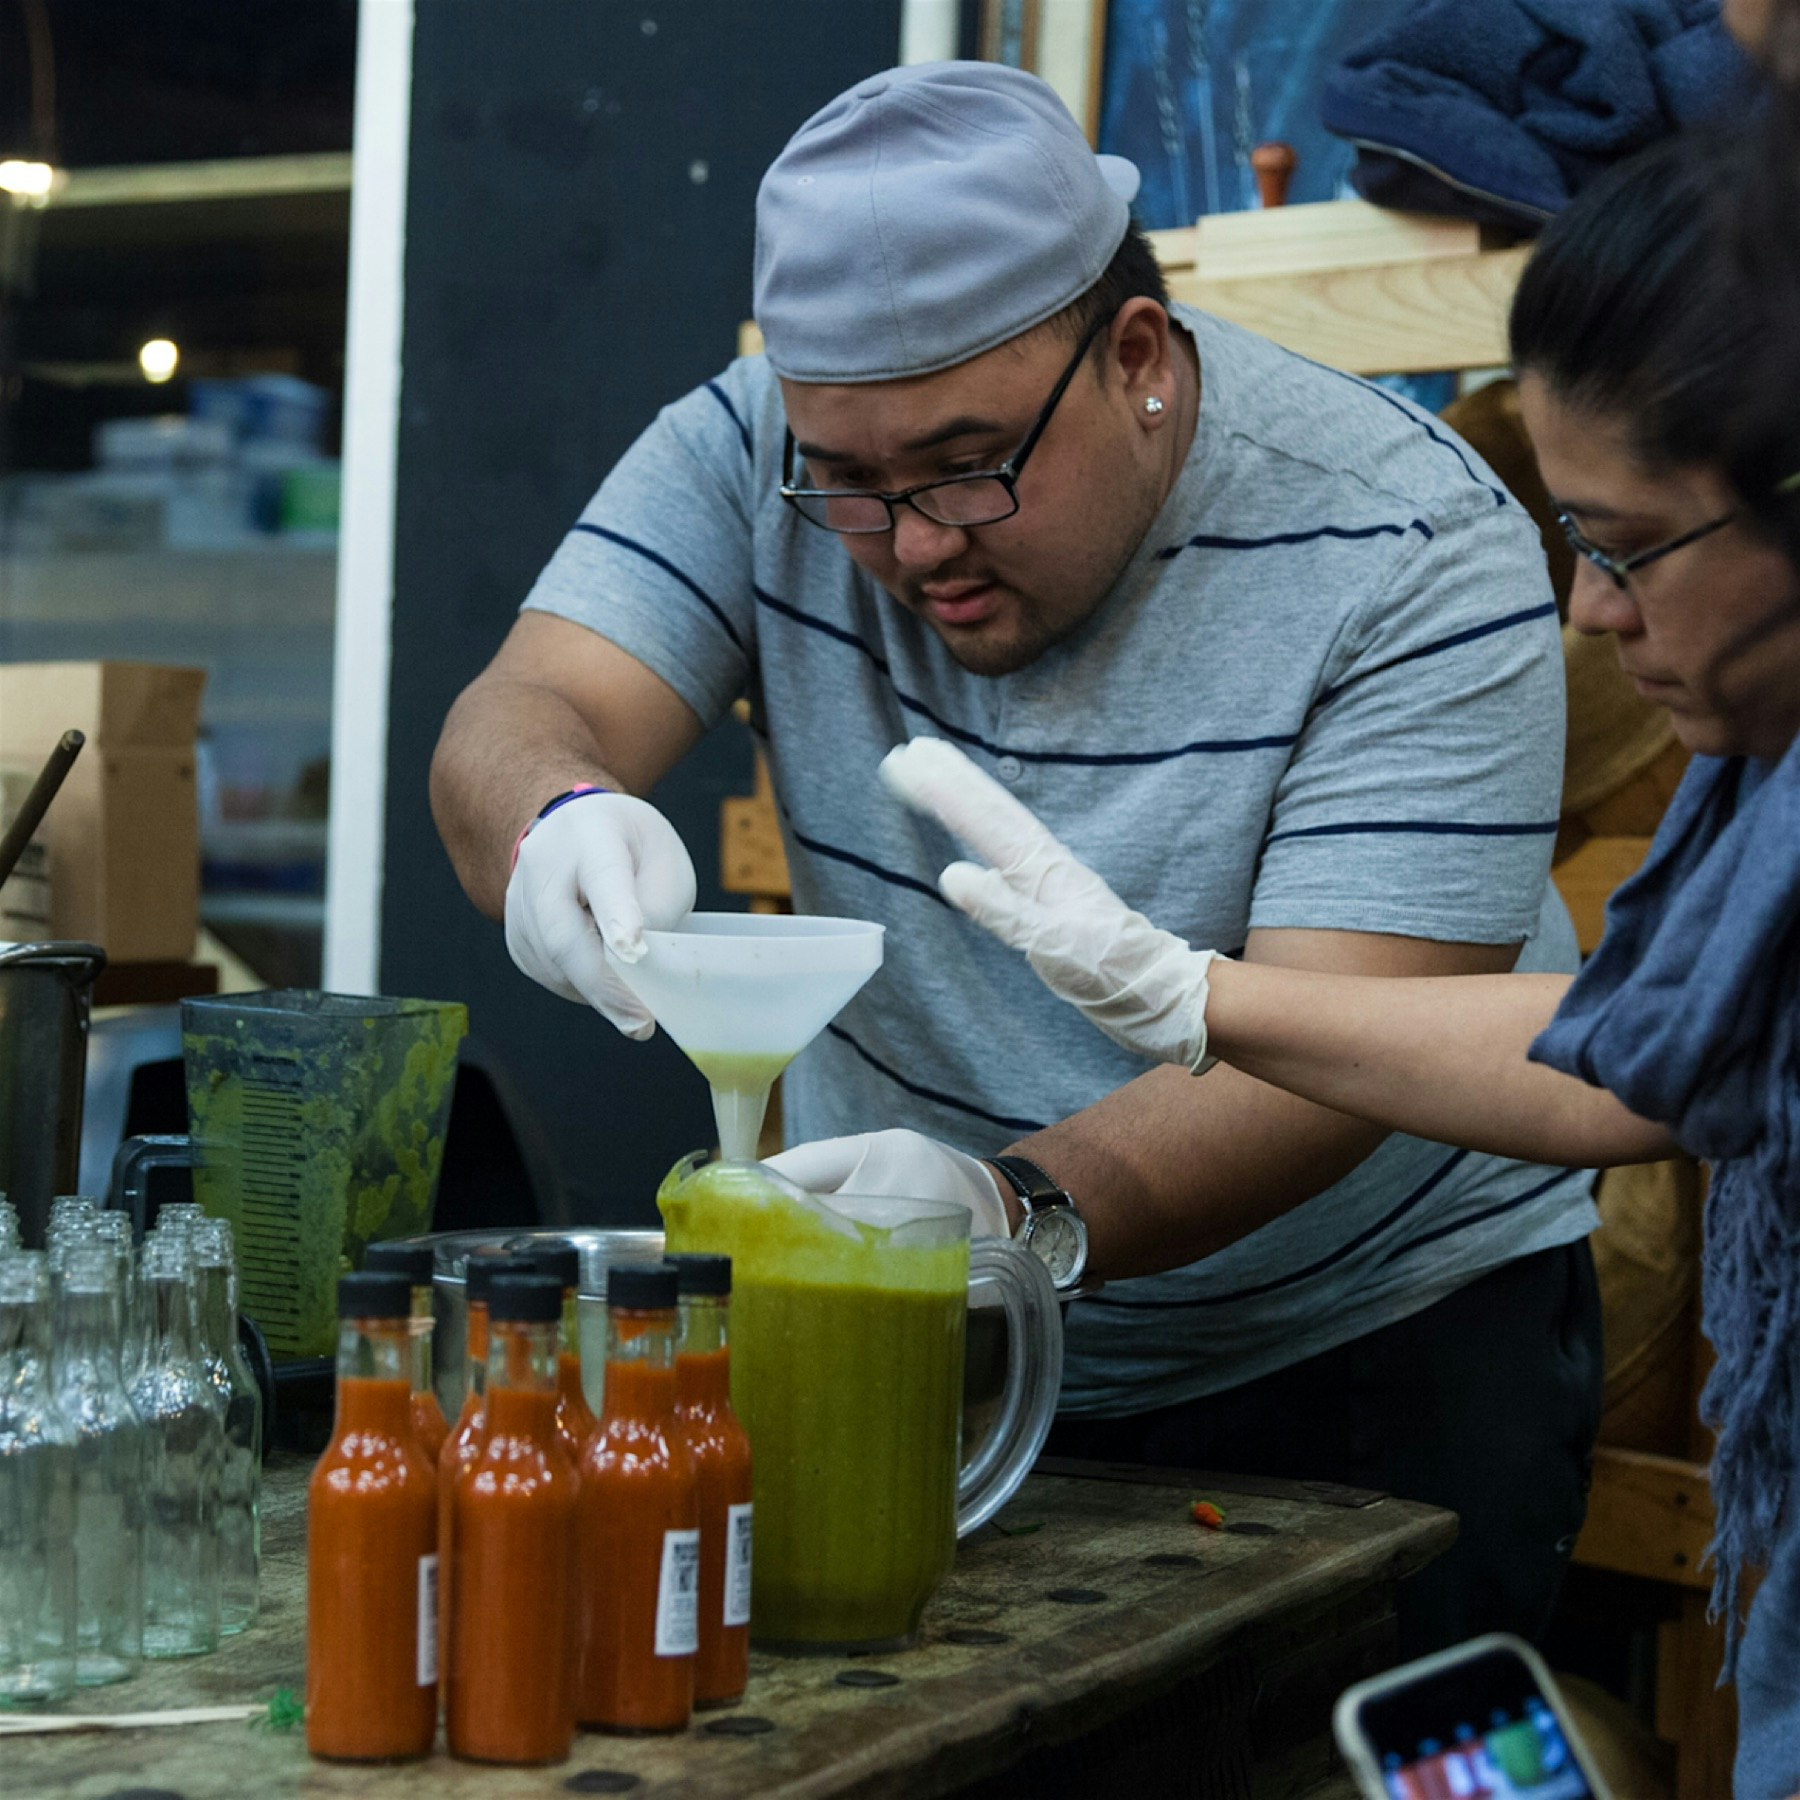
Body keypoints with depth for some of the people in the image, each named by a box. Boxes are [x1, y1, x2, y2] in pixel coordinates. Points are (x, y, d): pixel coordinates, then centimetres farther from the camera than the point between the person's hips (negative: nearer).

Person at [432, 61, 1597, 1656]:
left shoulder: (1409, 552, -19)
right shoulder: (757, 455, -7)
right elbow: (510, 731, -16)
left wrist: (1024, 1207, -45)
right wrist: (561, 821, -41)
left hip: (1369, 1334, -3)